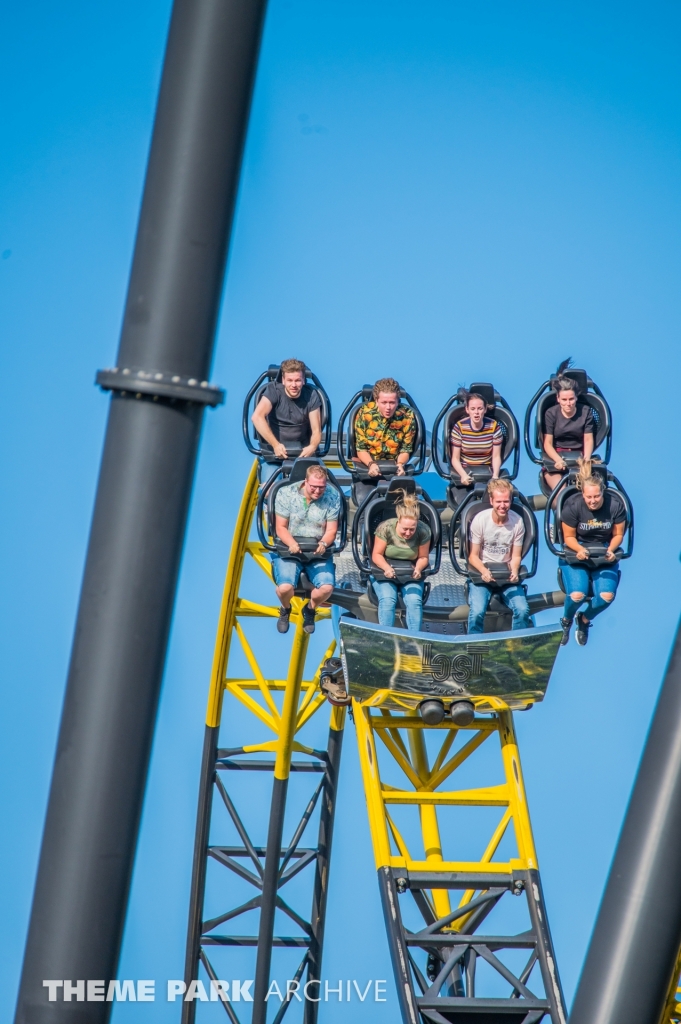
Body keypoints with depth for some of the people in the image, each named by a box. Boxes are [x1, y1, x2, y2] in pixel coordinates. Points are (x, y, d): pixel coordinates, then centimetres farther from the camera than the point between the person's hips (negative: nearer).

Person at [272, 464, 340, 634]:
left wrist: (323, 544, -25)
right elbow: (281, 527, -5)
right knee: (285, 587, -27)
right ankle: (285, 609, 14)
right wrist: (292, 543, -25)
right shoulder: (286, 493, -7)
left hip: (318, 550, 1)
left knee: (326, 588, -24)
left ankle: (310, 610, 15)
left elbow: (331, 531, -2)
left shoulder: (333, 497, -5)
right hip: (289, 547, -1)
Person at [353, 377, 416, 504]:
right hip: (367, 465, -1)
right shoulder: (365, 412, -10)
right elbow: (361, 449, -4)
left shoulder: (407, 416, -8)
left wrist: (400, 464, -21)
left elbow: (405, 450, 0)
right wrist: (371, 464, -24)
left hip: (394, 469, 1)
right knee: (364, 499, -25)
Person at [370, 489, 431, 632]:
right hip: (385, 570, -1)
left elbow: (423, 557, -3)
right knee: (387, 600, -29)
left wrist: (418, 569, -25)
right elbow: (376, 555, -12)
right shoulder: (385, 528, -19)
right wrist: (387, 568, -31)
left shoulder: (424, 531, -15)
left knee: (414, 600, -26)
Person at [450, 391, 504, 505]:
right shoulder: (459, 427, -6)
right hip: (464, 472, -1)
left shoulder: (494, 426, -1)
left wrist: (495, 475, -19)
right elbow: (455, 458, -5)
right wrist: (463, 475, -24)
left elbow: (496, 457, 1)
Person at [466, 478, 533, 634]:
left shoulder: (517, 521, -5)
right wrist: (484, 571, -24)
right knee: (477, 612, -26)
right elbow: (473, 556, -4)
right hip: (482, 574, -2)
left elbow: (516, 556, 3)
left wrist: (514, 571, -19)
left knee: (523, 610, -21)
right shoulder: (480, 520, -10)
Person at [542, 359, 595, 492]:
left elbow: (588, 440, 1)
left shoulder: (586, 412, 2)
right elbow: (547, 443, -5)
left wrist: (586, 459, -19)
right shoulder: (551, 413, -1)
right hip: (555, 458, -1)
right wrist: (558, 460, -24)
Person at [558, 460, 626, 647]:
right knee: (577, 595, -24)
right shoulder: (572, 505, -19)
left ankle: (585, 619, 16)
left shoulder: (616, 504, -16)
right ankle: (566, 620, 13)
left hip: (604, 552, 2)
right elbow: (569, 537, -6)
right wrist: (580, 549, -26)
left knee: (607, 596, -19)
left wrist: (610, 550, -20)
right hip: (576, 551, -2)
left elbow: (618, 534, -1)